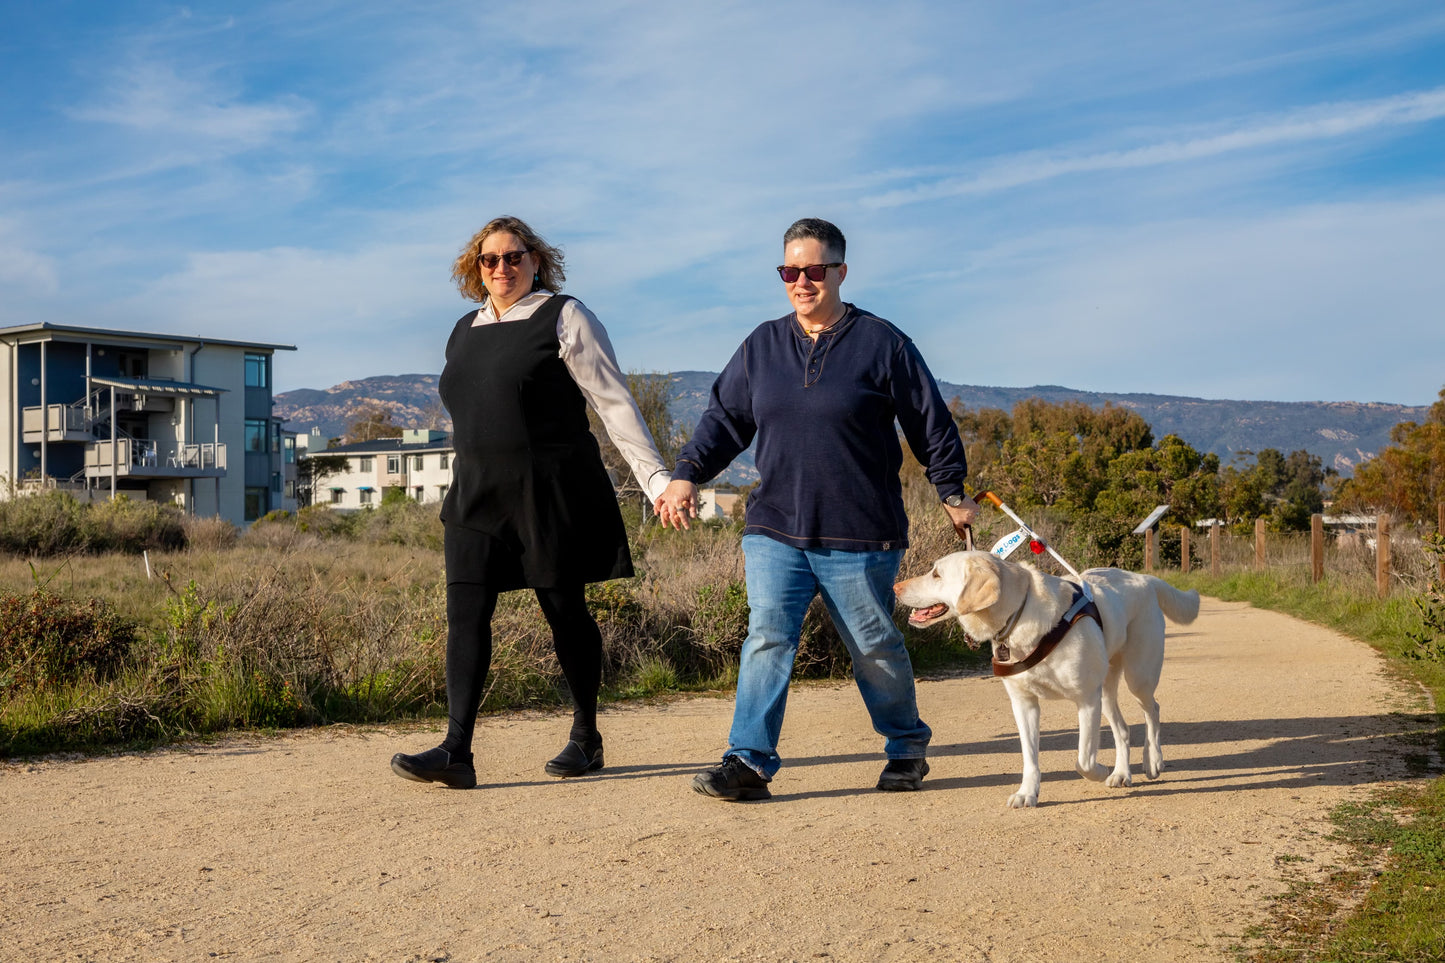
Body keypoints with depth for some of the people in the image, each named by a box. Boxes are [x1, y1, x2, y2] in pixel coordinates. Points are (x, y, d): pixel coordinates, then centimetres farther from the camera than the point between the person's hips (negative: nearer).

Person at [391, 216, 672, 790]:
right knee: (465, 614, -6)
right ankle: (456, 751, -8)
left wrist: (655, 477, -13)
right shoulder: (464, 332, 15)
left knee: (566, 613, 4)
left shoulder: (564, 318, -3)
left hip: (551, 494, -5)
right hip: (476, 497, 5)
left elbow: (614, 402, -7)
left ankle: (585, 737, 20)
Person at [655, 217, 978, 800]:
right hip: (775, 530, 3)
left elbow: (930, 423, 5)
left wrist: (952, 492, 7)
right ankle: (748, 762, -4)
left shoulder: (881, 343, -1)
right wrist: (687, 474, 3)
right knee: (767, 639, -7)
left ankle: (906, 748, 28)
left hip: (860, 537, -3)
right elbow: (725, 416, 14)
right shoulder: (762, 346, 10)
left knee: (874, 647, 8)